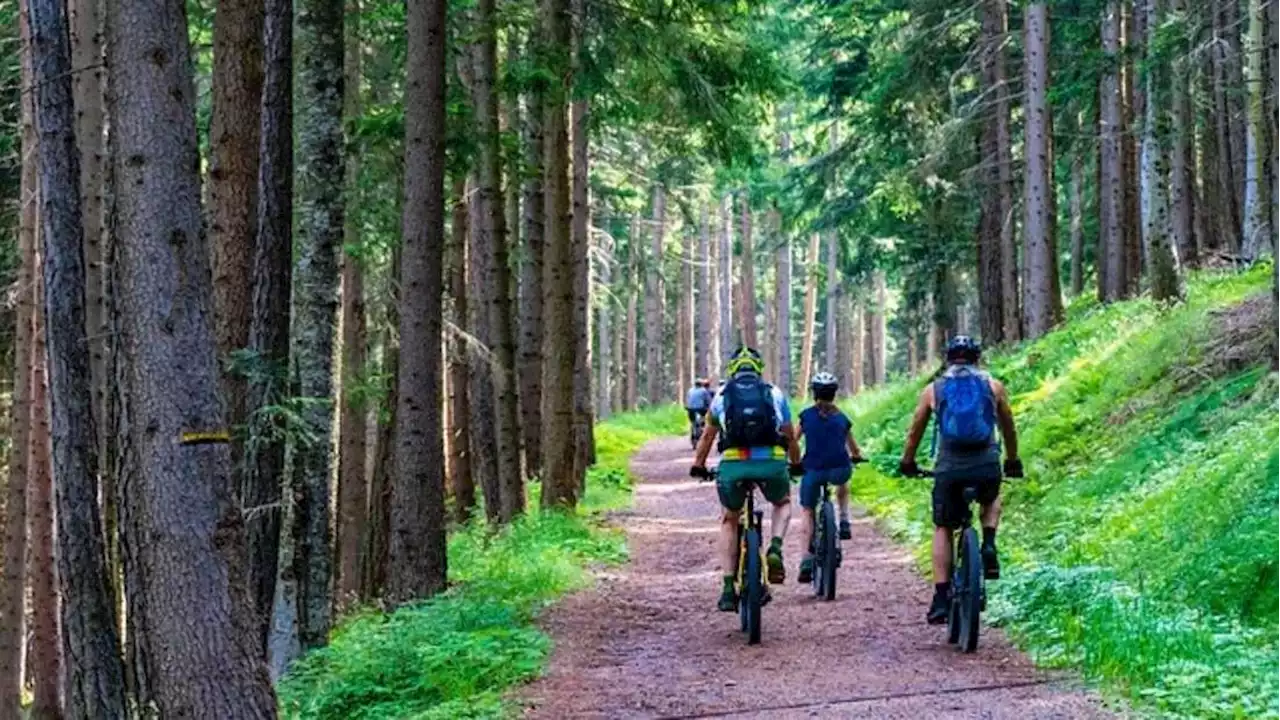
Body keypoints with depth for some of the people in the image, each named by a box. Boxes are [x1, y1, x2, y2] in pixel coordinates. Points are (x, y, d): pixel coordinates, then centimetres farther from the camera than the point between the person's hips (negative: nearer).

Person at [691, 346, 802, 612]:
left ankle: (728, 589, 13)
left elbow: (708, 436, 28)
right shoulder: (774, 394, 17)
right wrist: (796, 464, 43)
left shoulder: (722, 396, 17)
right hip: (772, 463, 0)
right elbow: (790, 437, 25)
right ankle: (775, 548, 2)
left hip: (733, 464, 0)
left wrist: (698, 466, 44)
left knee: (728, 521, 24)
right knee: (783, 503, 32)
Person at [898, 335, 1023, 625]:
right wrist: (1012, 461, 39)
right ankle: (988, 547, 8)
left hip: (949, 470, 0)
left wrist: (907, 463, 37)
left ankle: (941, 598, 7)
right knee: (992, 500, 34)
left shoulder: (933, 389, 12)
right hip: (987, 467, 0)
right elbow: (1008, 427, 23)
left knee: (943, 529, 16)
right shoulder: (993, 386, 12)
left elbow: (915, 431, 21)